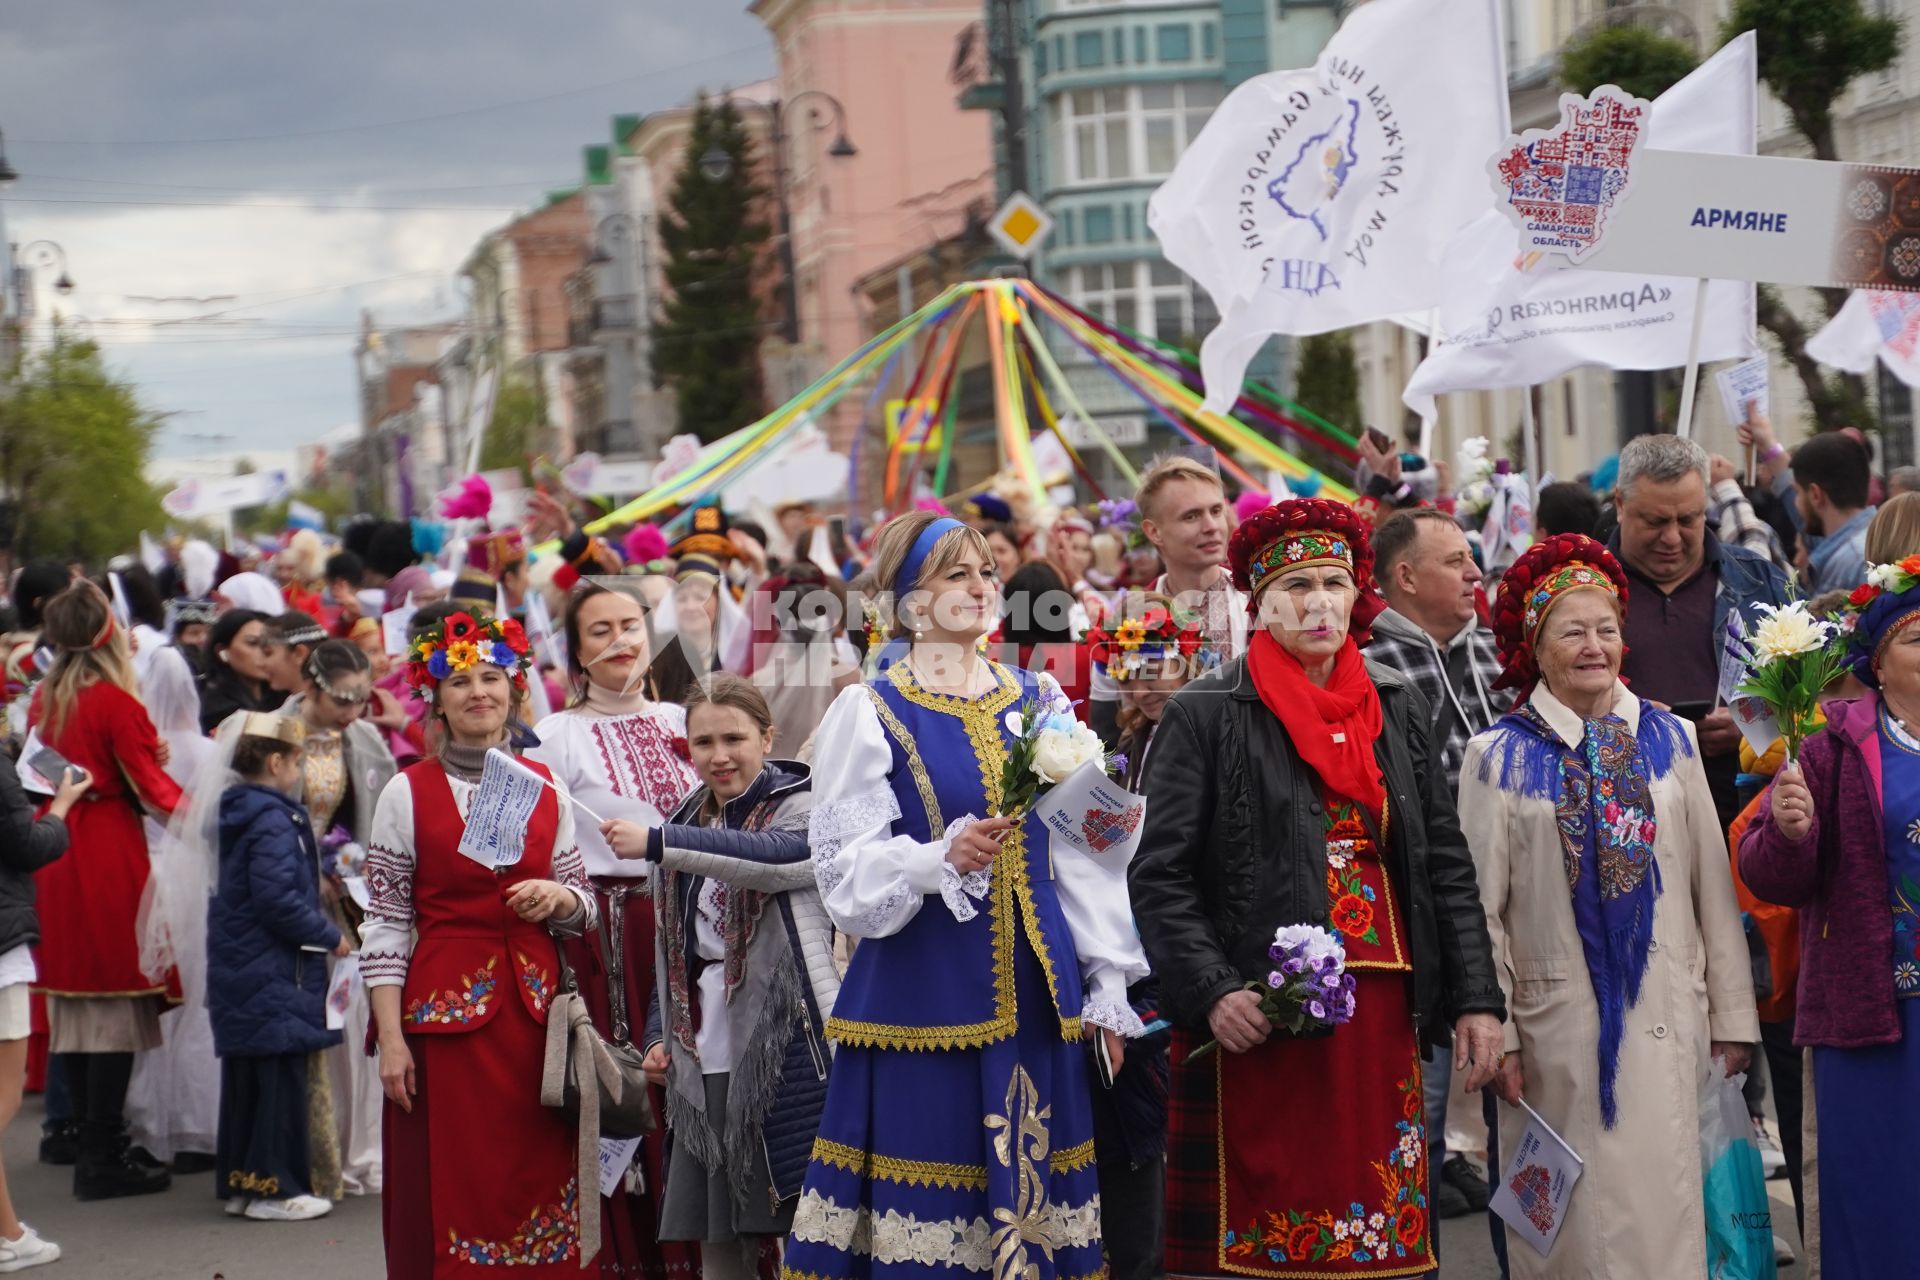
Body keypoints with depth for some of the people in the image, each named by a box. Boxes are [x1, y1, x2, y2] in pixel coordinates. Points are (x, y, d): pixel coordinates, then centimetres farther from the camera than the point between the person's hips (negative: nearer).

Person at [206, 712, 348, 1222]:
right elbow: (278, 899, -23)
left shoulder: (237, 815, 13)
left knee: (244, 1080, 14)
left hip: (236, 968, 10)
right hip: (274, 973, -10)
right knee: (282, 1080, -3)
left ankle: (238, 1183, 19)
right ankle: (275, 1187, 0)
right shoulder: (274, 822, -16)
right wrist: (330, 936, -12)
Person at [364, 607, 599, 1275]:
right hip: (443, 1009, -3)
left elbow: (584, 907, 16)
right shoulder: (407, 793, -1)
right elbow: (384, 927, -3)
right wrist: (391, 1038, -9)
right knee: (448, 1189, -2)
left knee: (539, 1182, 3)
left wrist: (558, 898, -8)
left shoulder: (547, 790, 9)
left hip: (533, 1007, 3)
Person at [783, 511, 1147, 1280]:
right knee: (927, 1213, -5)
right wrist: (943, 858, -24)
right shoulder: (870, 714, 0)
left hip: (1030, 987, 4)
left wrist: (1108, 984, 7)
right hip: (921, 990, -4)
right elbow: (844, 866, -7)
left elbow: (1085, 853, 11)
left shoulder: (1040, 704, 12)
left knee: (1031, 1181, 3)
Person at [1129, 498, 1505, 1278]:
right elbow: (1160, 878, -4)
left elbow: (1446, 863, 13)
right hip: (1257, 1028, -4)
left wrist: (1475, 997, 6)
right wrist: (1211, 992, -17)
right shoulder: (1205, 717, 0)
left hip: (1381, 1021, 4)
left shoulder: (1396, 709, 13)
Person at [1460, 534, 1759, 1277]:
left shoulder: (1669, 740, 7)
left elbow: (1712, 886, 6)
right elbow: (1480, 908, -2)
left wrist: (1732, 1014, 4)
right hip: (1558, 1027, -2)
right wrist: (1494, 1033, -7)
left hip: (1666, 1023, 2)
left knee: (1665, 1210, 2)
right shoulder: (1500, 756, -1)